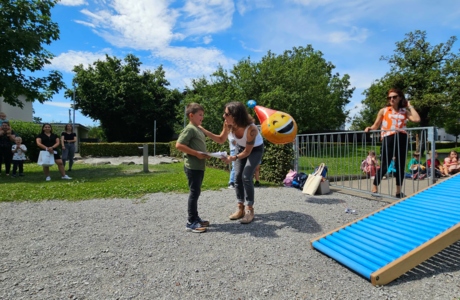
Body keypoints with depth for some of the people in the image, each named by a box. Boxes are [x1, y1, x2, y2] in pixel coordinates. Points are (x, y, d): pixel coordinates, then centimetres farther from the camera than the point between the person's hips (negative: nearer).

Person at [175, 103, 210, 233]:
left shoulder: (198, 130, 16)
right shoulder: (189, 129, -13)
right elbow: (179, 145, -21)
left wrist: (204, 155, 7)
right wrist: (197, 154, -21)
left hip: (199, 166, 10)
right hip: (192, 167, -10)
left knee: (196, 193, 15)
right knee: (194, 193, -5)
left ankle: (195, 218, 26)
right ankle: (191, 222, 3)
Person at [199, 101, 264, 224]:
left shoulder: (251, 129, -39)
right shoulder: (228, 124, -24)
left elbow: (247, 152, -29)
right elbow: (221, 140, -7)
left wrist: (233, 158, -45)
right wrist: (204, 131, -20)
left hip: (255, 149, -5)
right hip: (241, 148, 6)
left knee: (246, 177, -16)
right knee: (237, 177, 0)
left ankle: (249, 210, -5)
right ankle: (240, 208, 10)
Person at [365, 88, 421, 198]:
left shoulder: (404, 111, 14)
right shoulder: (384, 110, 11)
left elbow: (417, 119, -3)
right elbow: (376, 125, 12)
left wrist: (409, 106, 7)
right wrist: (370, 128, -10)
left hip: (402, 139, 3)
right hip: (388, 139, -3)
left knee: (400, 165, 7)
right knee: (384, 166, -7)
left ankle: (398, 191, 18)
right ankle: (374, 189, 4)